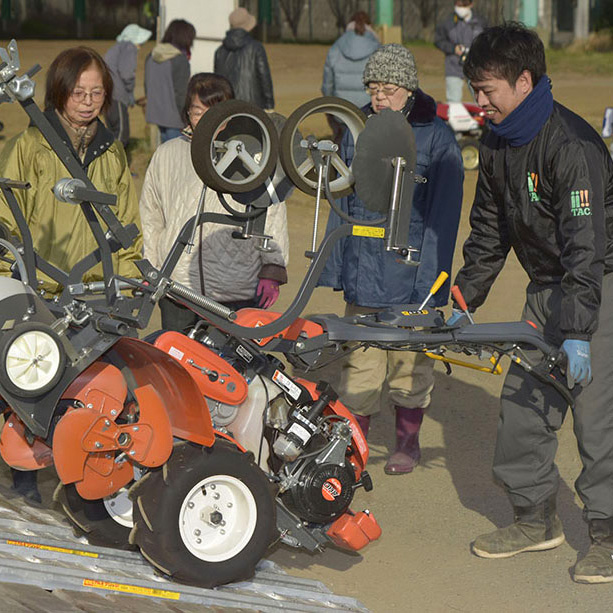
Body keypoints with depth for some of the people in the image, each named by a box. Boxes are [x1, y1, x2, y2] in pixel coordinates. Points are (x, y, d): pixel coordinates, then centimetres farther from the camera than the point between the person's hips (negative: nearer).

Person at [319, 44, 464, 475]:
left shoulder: (437, 138, -3)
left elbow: (443, 212, -5)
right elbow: (342, 200, 14)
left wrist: (431, 277, -10)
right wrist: (334, 265, 9)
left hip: (409, 273, -3)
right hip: (362, 270, 3)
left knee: (410, 361, 6)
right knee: (360, 359, 3)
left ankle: (408, 441, 21)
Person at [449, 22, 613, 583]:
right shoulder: (498, 144, 3)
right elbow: (489, 231, 14)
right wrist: (465, 301, 12)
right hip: (546, 288, 8)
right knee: (523, 401, 7)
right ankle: (537, 517, 21)